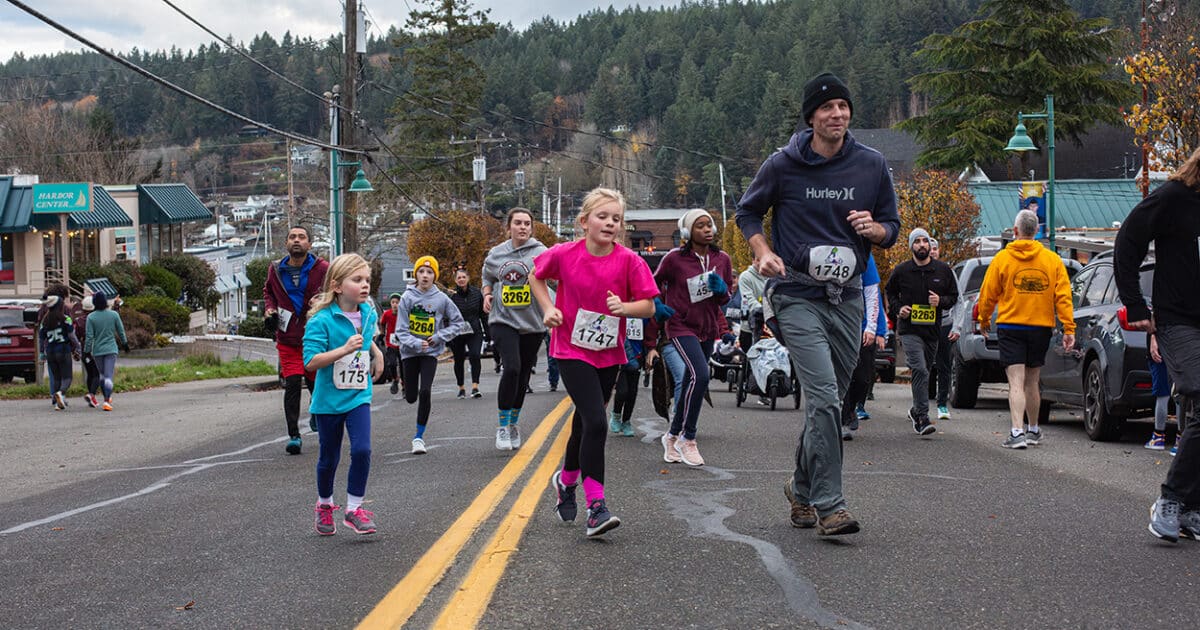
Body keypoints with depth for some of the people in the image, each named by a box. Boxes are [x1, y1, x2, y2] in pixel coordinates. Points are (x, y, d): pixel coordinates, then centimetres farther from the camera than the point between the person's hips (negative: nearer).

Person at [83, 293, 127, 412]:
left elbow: (89, 336, -8)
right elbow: (121, 331, 6)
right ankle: (107, 401, -20)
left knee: (102, 375, 19)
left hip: (97, 351, 1)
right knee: (109, 376, -6)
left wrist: (87, 351, 0)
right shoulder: (114, 314, -4)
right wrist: (125, 343, 22)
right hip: (111, 349, -1)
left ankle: (107, 398, 30)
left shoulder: (91, 317, -7)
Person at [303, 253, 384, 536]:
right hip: (329, 399, -3)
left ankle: (354, 509, 1)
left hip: (358, 396, 3)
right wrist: (345, 349, -34)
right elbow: (311, 361, -26)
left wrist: (376, 352, 8)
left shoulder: (368, 314, 0)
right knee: (329, 457, 11)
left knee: (362, 450, -13)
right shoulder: (322, 320, -19)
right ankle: (324, 504, 36)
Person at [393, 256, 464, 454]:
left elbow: (458, 322, 4)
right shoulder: (407, 297, -6)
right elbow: (401, 329, -7)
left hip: (431, 352, -1)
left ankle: (419, 436, -6)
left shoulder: (442, 299, -5)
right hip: (410, 351, 1)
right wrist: (415, 343, -23)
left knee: (425, 391, -17)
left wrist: (440, 336, -8)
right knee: (411, 397, 6)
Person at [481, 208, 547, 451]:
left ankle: (513, 424, 30)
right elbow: (488, 277, 25)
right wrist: (487, 294, 6)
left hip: (532, 323, 0)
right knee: (511, 368, -19)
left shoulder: (540, 252, -3)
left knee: (523, 376, 10)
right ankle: (502, 426, -7)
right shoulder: (496, 254, 7)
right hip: (503, 320, 0)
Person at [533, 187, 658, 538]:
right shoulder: (564, 254, -9)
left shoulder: (628, 261, -8)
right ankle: (596, 506, -15)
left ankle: (566, 480, 44)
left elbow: (649, 306, -5)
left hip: (608, 353, 3)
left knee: (585, 422, 17)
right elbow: (536, 276, 11)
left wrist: (624, 307, -23)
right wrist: (548, 308, -2)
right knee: (596, 422, -18)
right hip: (572, 350, -3)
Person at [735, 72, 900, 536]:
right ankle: (829, 506, -14)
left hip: (847, 298, 4)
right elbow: (748, 212, 11)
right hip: (798, 295, -4)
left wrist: (874, 228, -10)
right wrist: (763, 252, -7)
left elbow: (891, 228, 13)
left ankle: (802, 488, 33)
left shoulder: (871, 166, 4)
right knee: (825, 397, -17)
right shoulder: (783, 165, -4)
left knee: (828, 400, 12)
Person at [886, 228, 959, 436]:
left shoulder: (943, 270, 4)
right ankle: (922, 417, -22)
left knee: (924, 371, 16)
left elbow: (953, 296, 13)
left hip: (932, 330, 3)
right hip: (909, 330, -3)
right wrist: (898, 308, -2)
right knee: (919, 370, -19)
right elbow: (890, 293, 16)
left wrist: (940, 300, -8)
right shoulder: (901, 270, 0)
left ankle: (915, 410, 37)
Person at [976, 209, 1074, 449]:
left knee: (1016, 383, -7)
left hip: (1010, 327, -3)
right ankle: (1033, 431, 28)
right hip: (1041, 328, 3)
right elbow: (1063, 296, -3)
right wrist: (1069, 328, -2)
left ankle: (1017, 432, -21)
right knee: (1031, 382, 17)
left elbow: (988, 295, 0)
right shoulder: (1053, 260, 2)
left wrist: (984, 321, 15)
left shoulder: (1002, 258, -4)